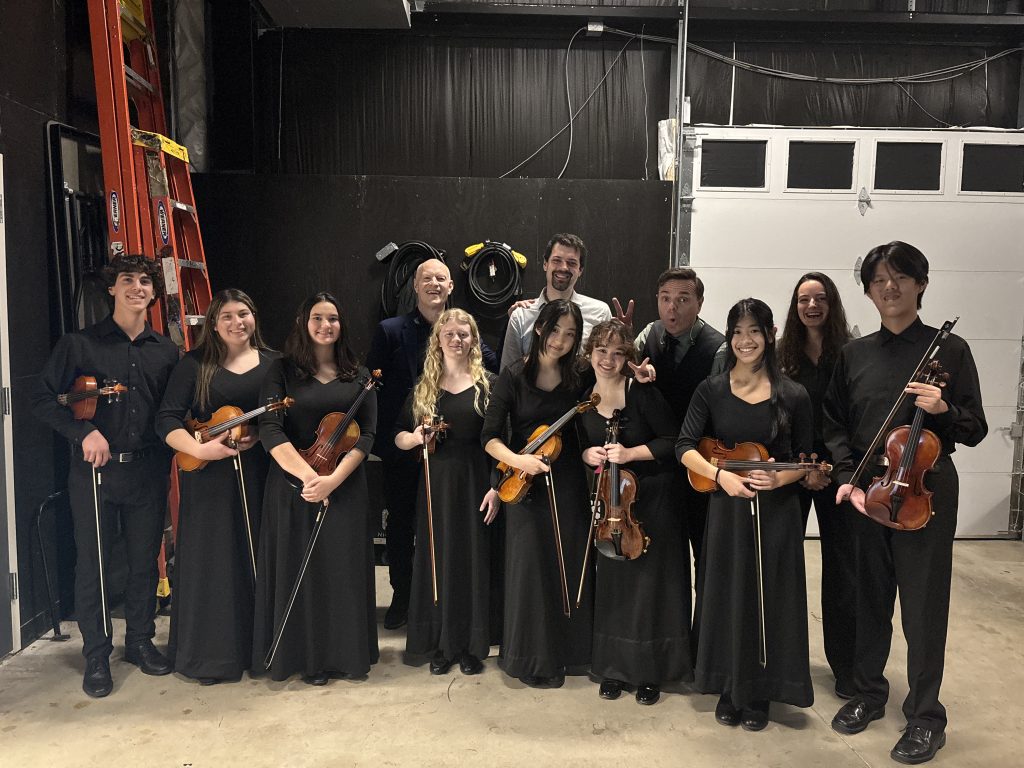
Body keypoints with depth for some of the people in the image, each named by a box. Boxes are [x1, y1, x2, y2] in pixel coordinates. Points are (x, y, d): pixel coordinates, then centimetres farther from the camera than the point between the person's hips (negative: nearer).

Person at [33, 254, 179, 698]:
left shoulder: (166, 351, 8)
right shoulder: (80, 344, -1)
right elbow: (44, 400, -2)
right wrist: (83, 431, -15)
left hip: (148, 471, 3)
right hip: (94, 471, -2)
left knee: (145, 562, 11)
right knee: (91, 565, 4)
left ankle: (140, 641, 29)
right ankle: (96, 656, 19)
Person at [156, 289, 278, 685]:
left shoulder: (273, 363, 7)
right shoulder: (195, 364, 3)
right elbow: (167, 420, -3)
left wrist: (260, 436, -15)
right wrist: (201, 449, -19)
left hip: (260, 474, 1)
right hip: (208, 477, -1)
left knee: (258, 560, 8)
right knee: (212, 562, 3)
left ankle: (258, 647, 22)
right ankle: (209, 654, 17)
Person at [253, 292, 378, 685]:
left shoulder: (358, 376, 7)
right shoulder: (283, 370, 1)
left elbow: (366, 435, -1)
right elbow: (269, 430, -9)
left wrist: (333, 479, -15)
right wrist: (307, 475, -20)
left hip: (345, 485, 2)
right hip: (292, 482, -1)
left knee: (344, 567, 6)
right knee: (300, 567, 5)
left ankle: (348, 652, 22)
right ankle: (309, 656, 19)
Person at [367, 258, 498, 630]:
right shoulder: (390, 330, -2)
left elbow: (500, 368, -5)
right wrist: (380, 435, -13)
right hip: (402, 445, -1)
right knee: (401, 523, 11)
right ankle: (402, 596, 28)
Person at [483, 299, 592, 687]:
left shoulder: (578, 378, 0)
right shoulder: (513, 377, -6)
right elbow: (490, 437, -8)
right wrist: (516, 460, -27)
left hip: (569, 485, 3)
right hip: (526, 484, -2)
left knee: (571, 566, 9)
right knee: (531, 568, 1)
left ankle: (571, 650, 29)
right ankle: (534, 658, 20)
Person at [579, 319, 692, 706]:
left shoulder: (643, 392, -12)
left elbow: (674, 441, -12)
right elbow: (578, 445, 14)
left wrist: (631, 452, -21)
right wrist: (587, 454, -8)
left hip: (651, 501, -4)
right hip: (608, 501, 4)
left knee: (649, 584, 3)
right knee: (611, 584, 9)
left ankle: (649, 672, 19)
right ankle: (614, 667, 25)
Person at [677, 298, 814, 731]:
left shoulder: (793, 396, -3)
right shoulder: (711, 391, -1)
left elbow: (805, 459, 3)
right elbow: (685, 447, -7)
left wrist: (779, 479, -17)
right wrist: (721, 475, -22)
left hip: (776, 512, 0)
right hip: (725, 509, 1)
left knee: (768, 600, 8)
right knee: (727, 597, 10)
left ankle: (758, 695, 26)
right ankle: (729, 691, 28)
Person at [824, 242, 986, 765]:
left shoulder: (950, 349, -3)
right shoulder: (854, 354, 5)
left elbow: (974, 430, -1)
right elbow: (835, 425, 8)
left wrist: (943, 410, -22)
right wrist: (848, 477, -6)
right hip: (865, 490, 3)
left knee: (923, 605, 4)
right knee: (869, 597, 13)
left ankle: (925, 717, 20)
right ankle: (868, 694, 31)